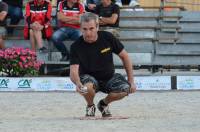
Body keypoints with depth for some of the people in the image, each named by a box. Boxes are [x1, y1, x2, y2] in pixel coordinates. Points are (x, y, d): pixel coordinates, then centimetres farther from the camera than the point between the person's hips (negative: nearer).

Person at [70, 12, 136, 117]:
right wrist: (78, 83, -50)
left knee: (125, 89, -28)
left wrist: (131, 81, -4)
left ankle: (104, 103, 5)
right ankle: (90, 106, -2)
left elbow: (124, 56, -1)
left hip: (109, 77, 2)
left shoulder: (107, 38, -12)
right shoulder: (76, 46, -17)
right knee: (87, 86, -39)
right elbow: (73, 71, -26)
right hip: (89, 77, -2)